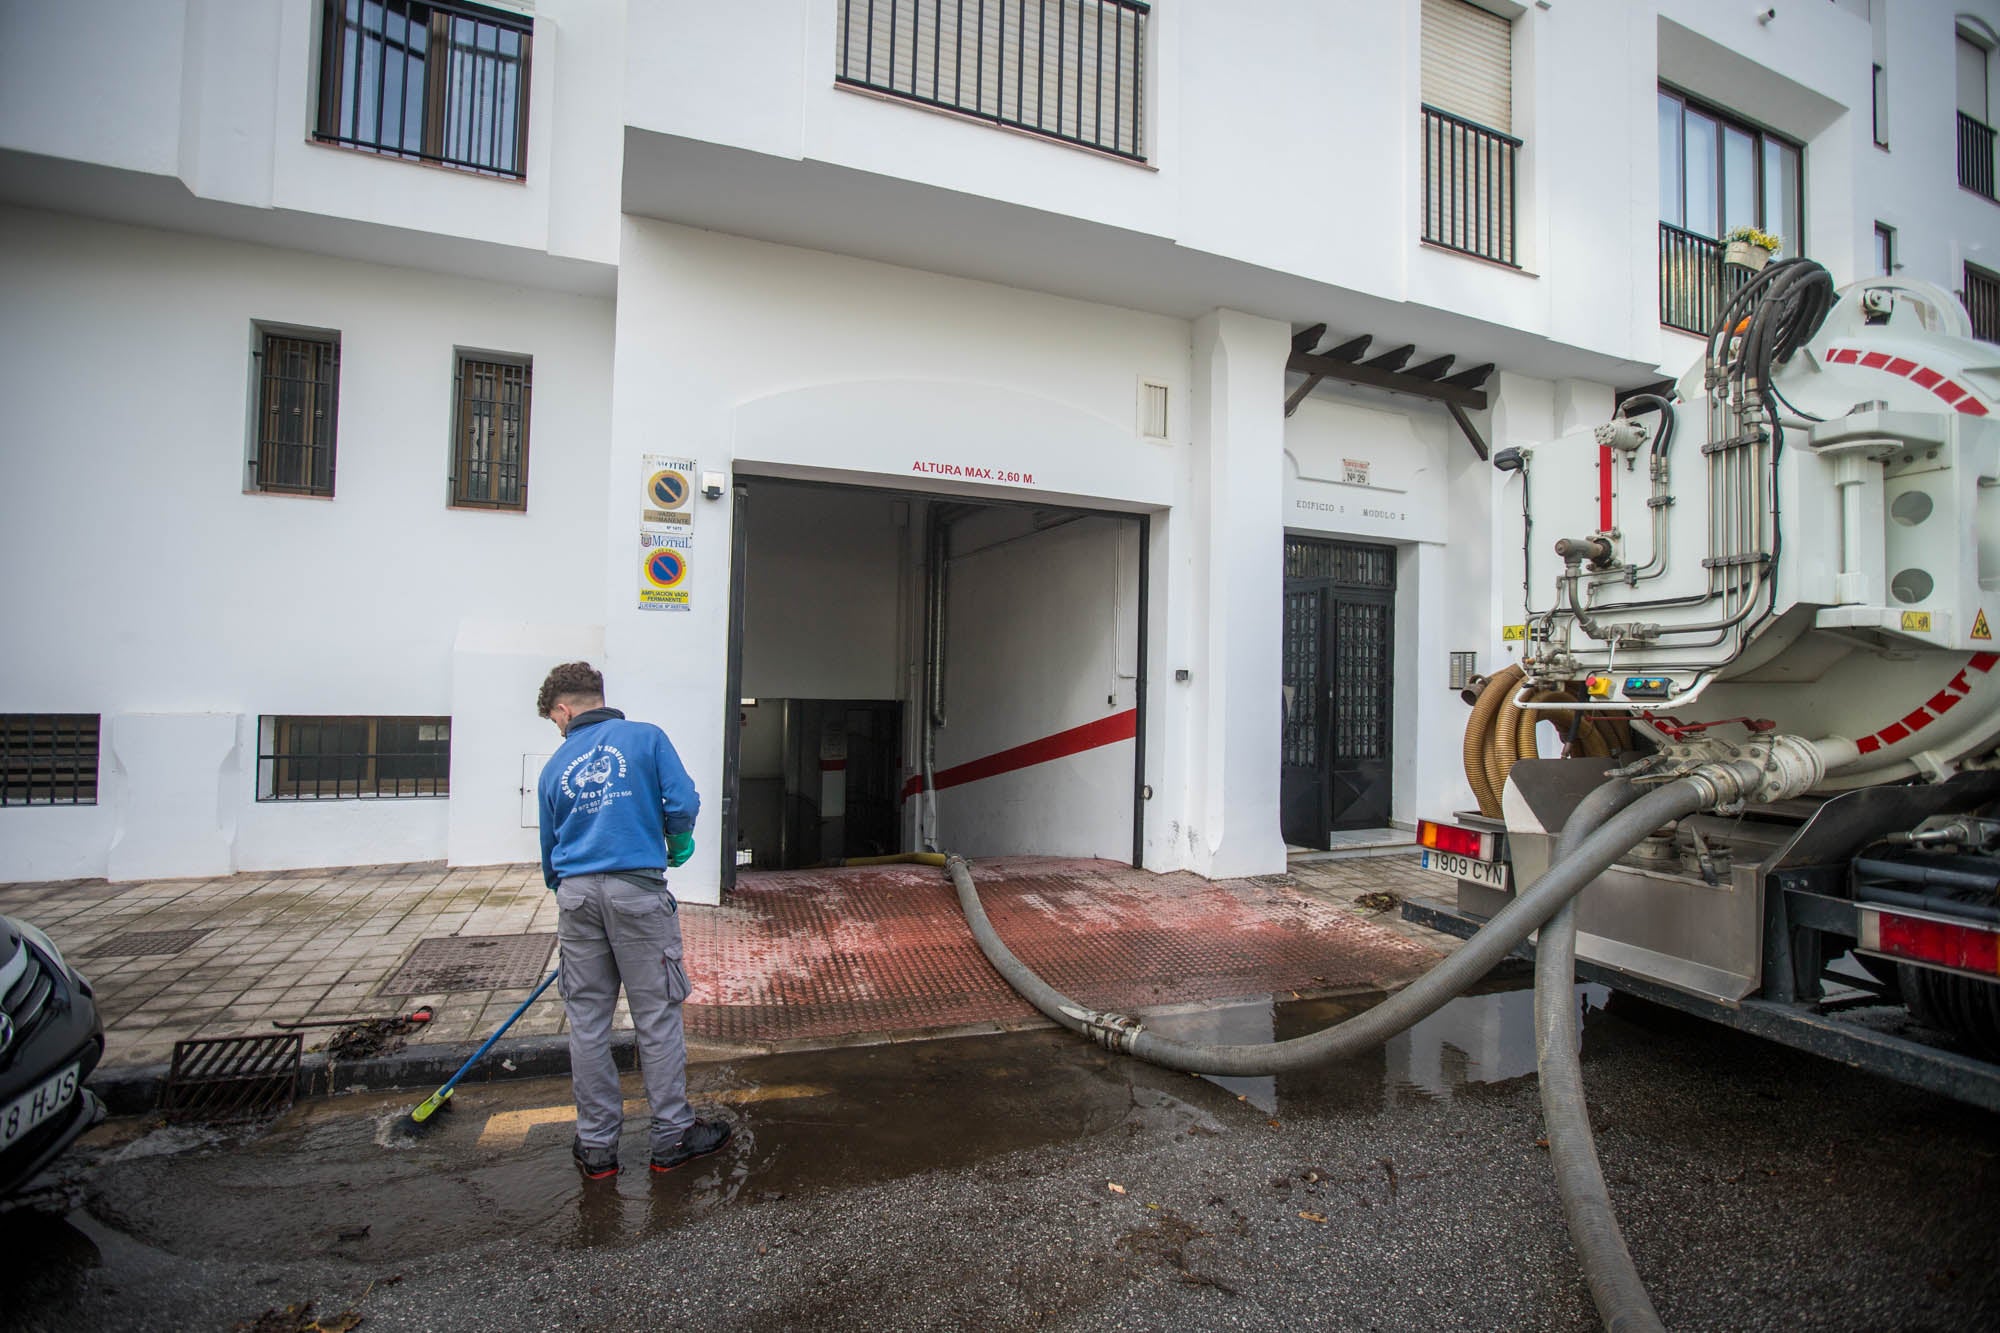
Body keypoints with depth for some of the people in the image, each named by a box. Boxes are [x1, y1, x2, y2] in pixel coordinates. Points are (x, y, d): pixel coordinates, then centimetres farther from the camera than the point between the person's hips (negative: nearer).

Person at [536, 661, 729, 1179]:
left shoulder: (555, 767, 12)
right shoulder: (646, 737, 1)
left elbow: (549, 849, 18)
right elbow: (683, 803, -9)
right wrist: (678, 845, 11)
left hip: (577, 894, 4)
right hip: (637, 888, -3)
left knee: (587, 1021, 12)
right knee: (657, 1016, 5)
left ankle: (596, 1145, 22)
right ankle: (672, 1136, 15)